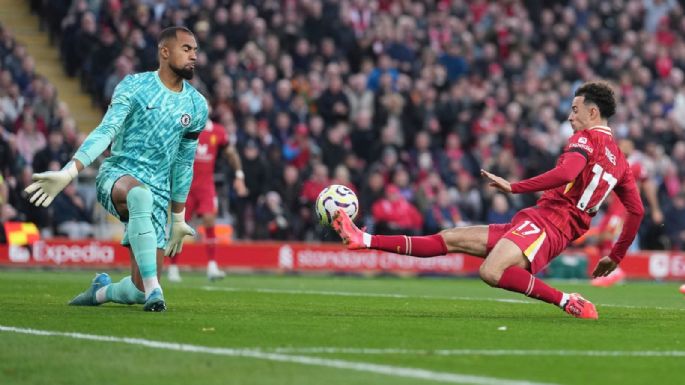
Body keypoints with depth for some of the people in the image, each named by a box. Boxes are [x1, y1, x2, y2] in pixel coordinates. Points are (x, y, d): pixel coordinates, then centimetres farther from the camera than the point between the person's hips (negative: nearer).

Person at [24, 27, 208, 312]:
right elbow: (106, 131, -14)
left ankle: (101, 291, 30)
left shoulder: (197, 106, 9)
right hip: (116, 175, -4)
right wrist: (69, 172, -28)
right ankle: (153, 292, -40)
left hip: (157, 194, 4)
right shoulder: (134, 86, -3)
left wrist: (178, 218, 20)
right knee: (141, 194, -43)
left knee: (139, 291, -6)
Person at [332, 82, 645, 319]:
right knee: (450, 239, 7)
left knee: (491, 272, -37)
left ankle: (567, 302, -25)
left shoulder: (586, 138, -5)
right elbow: (637, 210, 20)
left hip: (544, 222, -10)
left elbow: (566, 172, -25)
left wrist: (514, 187, -20)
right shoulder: (619, 160, 21)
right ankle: (364, 240, 7)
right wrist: (616, 256, 27)